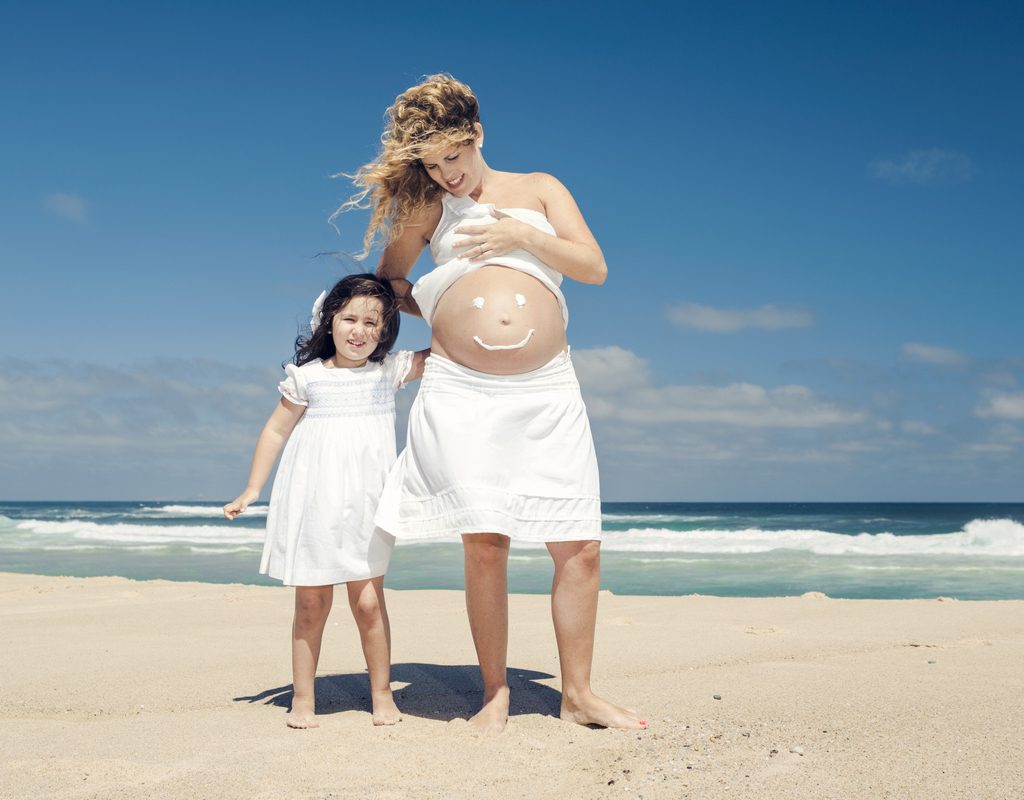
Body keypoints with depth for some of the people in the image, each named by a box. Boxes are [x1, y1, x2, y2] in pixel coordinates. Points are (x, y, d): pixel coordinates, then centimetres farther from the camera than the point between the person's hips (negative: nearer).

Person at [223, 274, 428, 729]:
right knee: (311, 603, 4)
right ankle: (302, 697, 16)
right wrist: (251, 491, 10)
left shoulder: (391, 371, 4)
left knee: (368, 601, -4)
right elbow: (276, 431, 8)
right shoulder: (307, 377, 0)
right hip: (314, 503, 0)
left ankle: (382, 695, 11)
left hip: (366, 504, 0)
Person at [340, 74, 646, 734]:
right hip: (462, 390, 0)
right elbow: (388, 280, 25)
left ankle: (578, 693, 10)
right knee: (485, 544, -3)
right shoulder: (428, 206, 15)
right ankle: (496, 694, 9)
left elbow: (595, 268, 6)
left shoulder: (539, 188, 15)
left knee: (580, 544, -3)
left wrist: (523, 235, -4)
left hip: (547, 391, 0)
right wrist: (442, 311, 8)